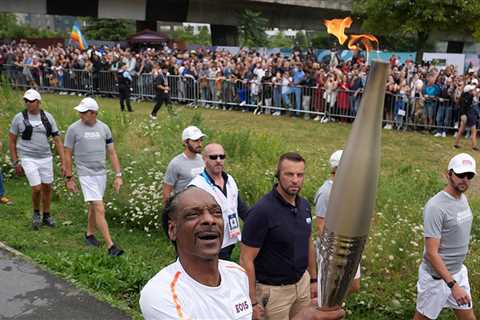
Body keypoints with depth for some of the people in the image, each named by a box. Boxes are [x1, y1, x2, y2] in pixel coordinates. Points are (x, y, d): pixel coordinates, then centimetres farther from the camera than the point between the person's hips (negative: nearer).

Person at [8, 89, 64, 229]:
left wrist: (63, 162, -4)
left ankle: (46, 216, 29)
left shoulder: (48, 117, 0)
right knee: (37, 189, -9)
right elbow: (11, 140, 3)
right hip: (28, 159, -3)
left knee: (47, 187, 10)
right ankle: (36, 213, 19)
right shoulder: (19, 118, -5)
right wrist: (16, 162, -2)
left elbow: (57, 141, 1)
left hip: (46, 158, 3)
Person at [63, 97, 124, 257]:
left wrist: (118, 175, 2)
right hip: (86, 174, -4)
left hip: (101, 173, 4)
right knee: (100, 209, -11)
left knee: (93, 206, 17)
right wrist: (69, 178, -1)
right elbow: (68, 155, -1)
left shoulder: (104, 128, 3)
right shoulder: (74, 129, -7)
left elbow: (112, 153, 6)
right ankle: (110, 246, -12)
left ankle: (89, 234, 39)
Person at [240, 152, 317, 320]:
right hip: (273, 290, -6)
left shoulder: (304, 205, -1)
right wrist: (252, 302, -19)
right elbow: (246, 260, -19)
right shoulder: (262, 210, -21)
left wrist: (313, 279, 15)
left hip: (302, 282, 6)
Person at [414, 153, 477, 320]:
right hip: (437, 276, -8)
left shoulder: (463, 198, 3)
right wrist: (453, 285, -28)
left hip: (458, 271, 8)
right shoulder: (436, 206, -24)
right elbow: (432, 253, -25)